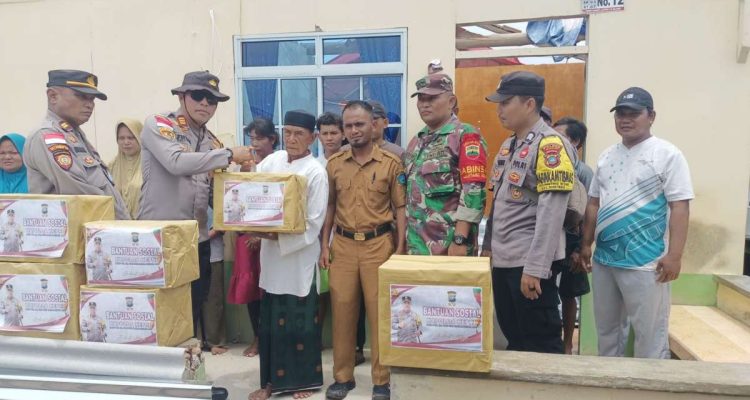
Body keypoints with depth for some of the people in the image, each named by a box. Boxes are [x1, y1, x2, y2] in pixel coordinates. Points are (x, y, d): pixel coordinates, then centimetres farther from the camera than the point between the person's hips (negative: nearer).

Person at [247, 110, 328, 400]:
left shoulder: (316, 172, -8)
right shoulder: (271, 161, 5)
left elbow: (314, 223, -12)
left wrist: (278, 236, -19)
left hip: (299, 254, -4)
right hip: (270, 252, 4)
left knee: (301, 319, 6)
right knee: (271, 318, 10)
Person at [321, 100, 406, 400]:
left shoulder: (391, 163, -1)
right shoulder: (334, 163, 7)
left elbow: (400, 208, 0)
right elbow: (329, 206, 12)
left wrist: (400, 248, -5)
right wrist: (324, 244, 6)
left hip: (379, 244, -2)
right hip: (343, 245, 3)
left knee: (379, 312, 4)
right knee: (342, 311, 8)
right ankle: (343, 376, 24)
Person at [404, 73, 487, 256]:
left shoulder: (465, 136, -9)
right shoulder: (416, 141, 14)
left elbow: (474, 191, -17)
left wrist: (460, 239, -20)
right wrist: (405, 239, 16)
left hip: (449, 246, -7)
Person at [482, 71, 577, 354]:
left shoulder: (550, 145, -14)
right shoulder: (508, 145, 13)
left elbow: (551, 213, -20)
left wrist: (535, 267, -23)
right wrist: (488, 246, 17)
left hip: (529, 263, -8)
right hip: (502, 259, 8)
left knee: (540, 344, 5)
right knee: (514, 339, 19)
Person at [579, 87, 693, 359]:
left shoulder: (667, 154, -7)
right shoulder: (606, 156, 11)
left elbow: (680, 207, -12)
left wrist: (674, 255, -17)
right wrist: (586, 244, 13)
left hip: (645, 263, -6)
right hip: (604, 259, 7)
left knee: (650, 334, 2)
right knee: (606, 328, 18)